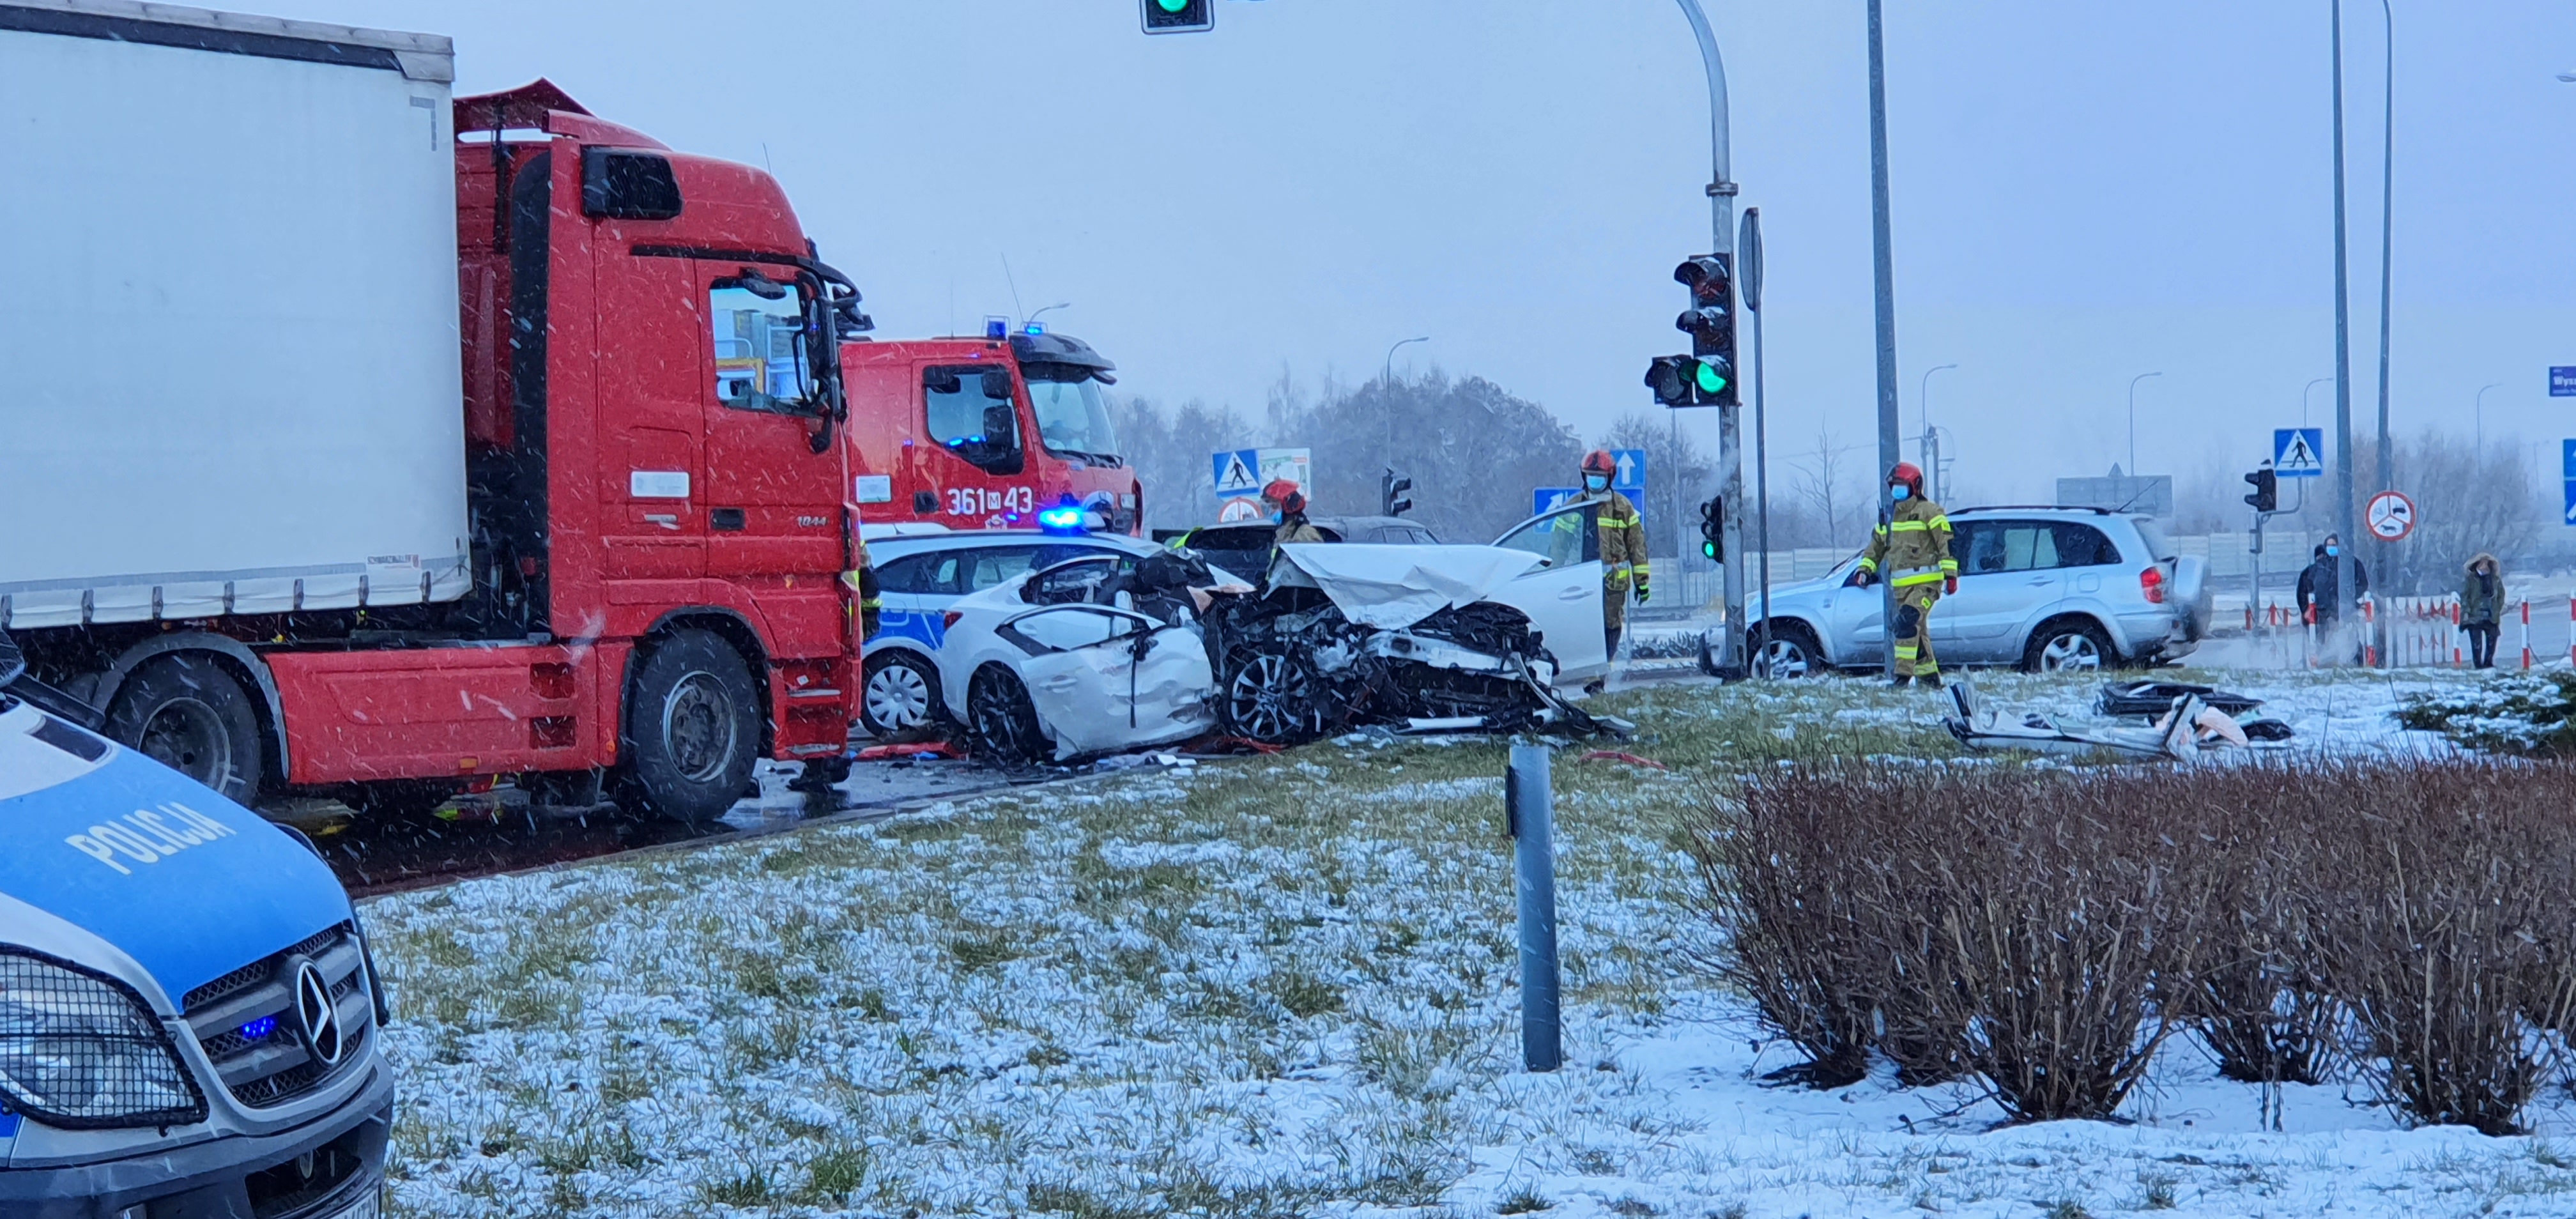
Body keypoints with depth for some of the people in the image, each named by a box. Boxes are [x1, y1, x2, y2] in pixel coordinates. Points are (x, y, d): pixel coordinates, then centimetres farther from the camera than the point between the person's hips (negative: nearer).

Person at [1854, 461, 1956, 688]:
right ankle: (1929, 676, 20)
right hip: (1902, 585, 8)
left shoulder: (1929, 512, -5)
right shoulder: (1889, 516, 18)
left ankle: (1903, 674, -26)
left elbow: (1947, 542, -9)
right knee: (1916, 630, 11)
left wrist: (1950, 574, -14)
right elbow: (1877, 544, 27)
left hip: (1926, 582, -8)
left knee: (1907, 623, -22)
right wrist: (1866, 569, 15)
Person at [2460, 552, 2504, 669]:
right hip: (2475, 615, -3)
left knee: (2492, 641, 5)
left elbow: (2501, 595, 15)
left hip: (2491, 616, 3)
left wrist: (2499, 609, 7)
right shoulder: (2469, 579, -1)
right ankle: (2478, 664, -2)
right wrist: (2466, 611, -11)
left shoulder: (2495, 579, 8)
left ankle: (2488, 663, 17)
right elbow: (2464, 595, -3)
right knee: (2477, 642, -7)